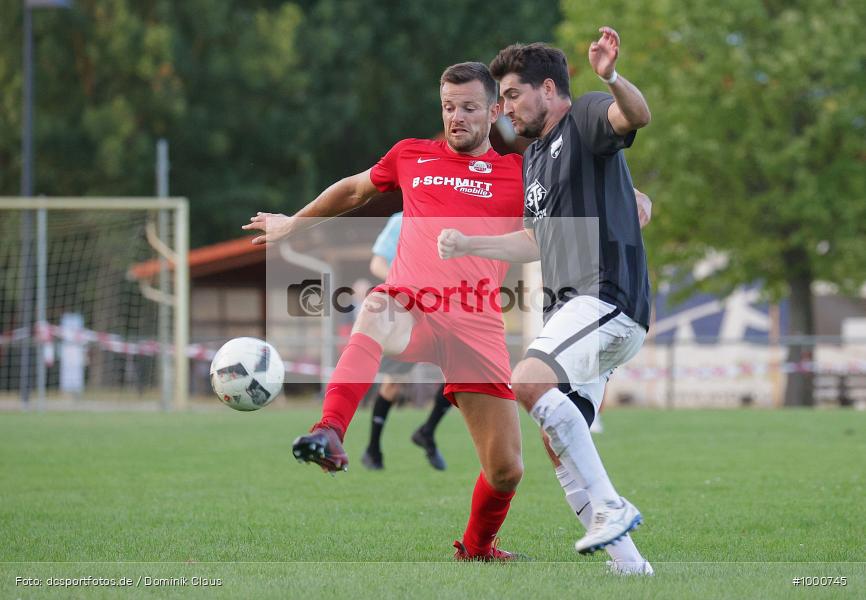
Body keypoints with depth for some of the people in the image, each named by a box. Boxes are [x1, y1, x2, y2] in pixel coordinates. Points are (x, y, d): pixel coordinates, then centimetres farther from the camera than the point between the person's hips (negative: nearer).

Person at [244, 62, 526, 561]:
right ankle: (330, 435, -59)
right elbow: (355, 189, 35)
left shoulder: (518, 171, 11)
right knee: (377, 310, -41)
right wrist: (294, 223, 44)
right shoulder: (411, 156, 17)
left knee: (506, 471, -3)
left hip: (477, 328, 0)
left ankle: (477, 549, 30)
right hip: (410, 308, 0)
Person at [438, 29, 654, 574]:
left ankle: (610, 508, -23)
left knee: (529, 382, -30)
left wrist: (612, 78, -48)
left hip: (608, 299, -10)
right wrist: (466, 245, 25)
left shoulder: (585, 118, -4)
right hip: (570, 306, 10)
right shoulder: (534, 157, 23)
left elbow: (636, 116, -28)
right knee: (559, 443, 6)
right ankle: (632, 569, 12)